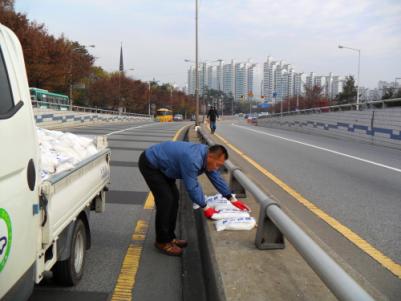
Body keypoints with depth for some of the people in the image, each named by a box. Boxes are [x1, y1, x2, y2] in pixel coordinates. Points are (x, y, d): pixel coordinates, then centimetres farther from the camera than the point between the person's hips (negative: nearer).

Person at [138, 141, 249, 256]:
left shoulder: (205, 155, -4)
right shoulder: (192, 160, -34)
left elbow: (216, 178, 4)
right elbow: (192, 186, -27)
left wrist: (232, 199, 6)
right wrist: (205, 208, -16)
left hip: (160, 164, 10)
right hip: (149, 164, -10)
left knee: (174, 197, 9)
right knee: (166, 200, -12)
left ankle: (169, 237, 20)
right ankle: (162, 241, 2)